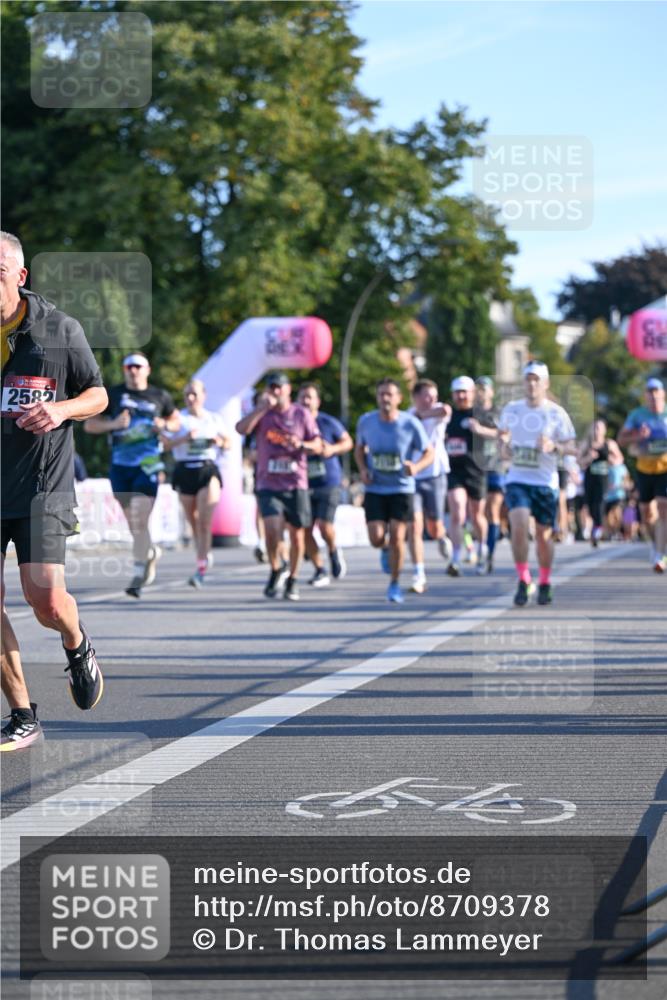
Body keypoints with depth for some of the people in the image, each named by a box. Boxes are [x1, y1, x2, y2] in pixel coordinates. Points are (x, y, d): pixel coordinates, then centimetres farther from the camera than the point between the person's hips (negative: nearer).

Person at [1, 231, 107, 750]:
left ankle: (78, 646, 24)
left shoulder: (60, 329, -2)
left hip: (42, 482, -2)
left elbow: (98, 395, 8)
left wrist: (60, 409, -12)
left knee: (45, 595, -14)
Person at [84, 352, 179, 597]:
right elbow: (89, 424, 6)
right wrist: (113, 424, -12)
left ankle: (139, 572, -11)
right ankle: (150, 552, 37)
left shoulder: (160, 397, 8)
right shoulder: (112, 395, 7)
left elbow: (175, 420, 23)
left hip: (148, 465, -2)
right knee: (132, 522, 10)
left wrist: (165, 425, -1)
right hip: (121, 466, 2)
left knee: (140, 521, -14)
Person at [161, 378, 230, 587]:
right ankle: (205, 556, 30)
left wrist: (220, 441, -2)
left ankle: (201, 568, -13)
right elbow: (165, 443, -6)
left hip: (208, 470, -1)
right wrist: (184, 439, -20)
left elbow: (228, 443, 20)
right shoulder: (178, 418, 4)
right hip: (185, 470, 1)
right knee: (193, 522, 8)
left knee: (204, 521, -12)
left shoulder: (214, 419, 11)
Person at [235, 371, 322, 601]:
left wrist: (301, 445, -13)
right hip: (268, 485, -1)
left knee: (297, 532, 4)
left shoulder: (302, 414, 6)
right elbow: (241, 429, -12)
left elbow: (318, 446, 7)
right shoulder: (262, 414, 6)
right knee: (272, 527, -19)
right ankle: (276, 571, 4)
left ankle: (292, 580, 20)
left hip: (296, 485, 1)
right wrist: (262, 408, -17)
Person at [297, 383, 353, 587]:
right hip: (304, 484, 3)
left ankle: (334, 551, 19)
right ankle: (320, 572, 12)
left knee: (325, 525, -15)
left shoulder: (329, 423, -3)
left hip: (328, 483, -3)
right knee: (306, 530, -2)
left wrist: (333, 449, -11)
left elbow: (348, 442, 8)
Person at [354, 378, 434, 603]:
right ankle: (386, 550, 31)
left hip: (402, 489, -2)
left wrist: (416, 467, -24)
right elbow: (359, 448, 15)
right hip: (375, 489, 2)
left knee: (397, 537, -7)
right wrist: (363, 469, -5)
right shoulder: (366, 422, -3)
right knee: (376, 539, -9)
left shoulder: (410, 424, -11)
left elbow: (429, 452, -3)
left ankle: (395, 584, 12)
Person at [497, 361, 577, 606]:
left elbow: (573, 448, 0)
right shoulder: (511, 409, 8)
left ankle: (545, 584, 26)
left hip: (546, 482, -1)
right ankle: (523, 581, -8)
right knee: (519, 526, -19)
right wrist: (503, 441, -5)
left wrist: (554, 446, -21)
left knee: (544, 535, 6)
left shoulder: (556, 413, 0)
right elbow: (503, 438, 20)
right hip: (517, 480, 1)